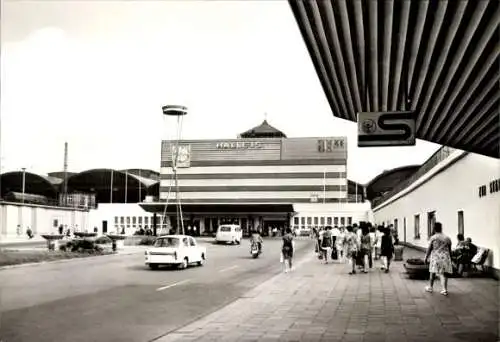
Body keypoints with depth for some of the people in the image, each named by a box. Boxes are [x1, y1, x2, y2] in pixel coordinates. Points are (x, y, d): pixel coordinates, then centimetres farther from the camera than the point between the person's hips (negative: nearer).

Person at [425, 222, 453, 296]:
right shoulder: (447, 238, 6)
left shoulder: (433, 238, -5)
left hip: (435, 257, -2)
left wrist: (426, 258, 6)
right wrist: (450, 259, 20)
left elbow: (429, 249, -4)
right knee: (443, 273, 1)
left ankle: (430, 287, 28)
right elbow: (450, 250, 10)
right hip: (445, 257, 2)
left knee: (433, 273, 13)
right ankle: (445, 289, -11)